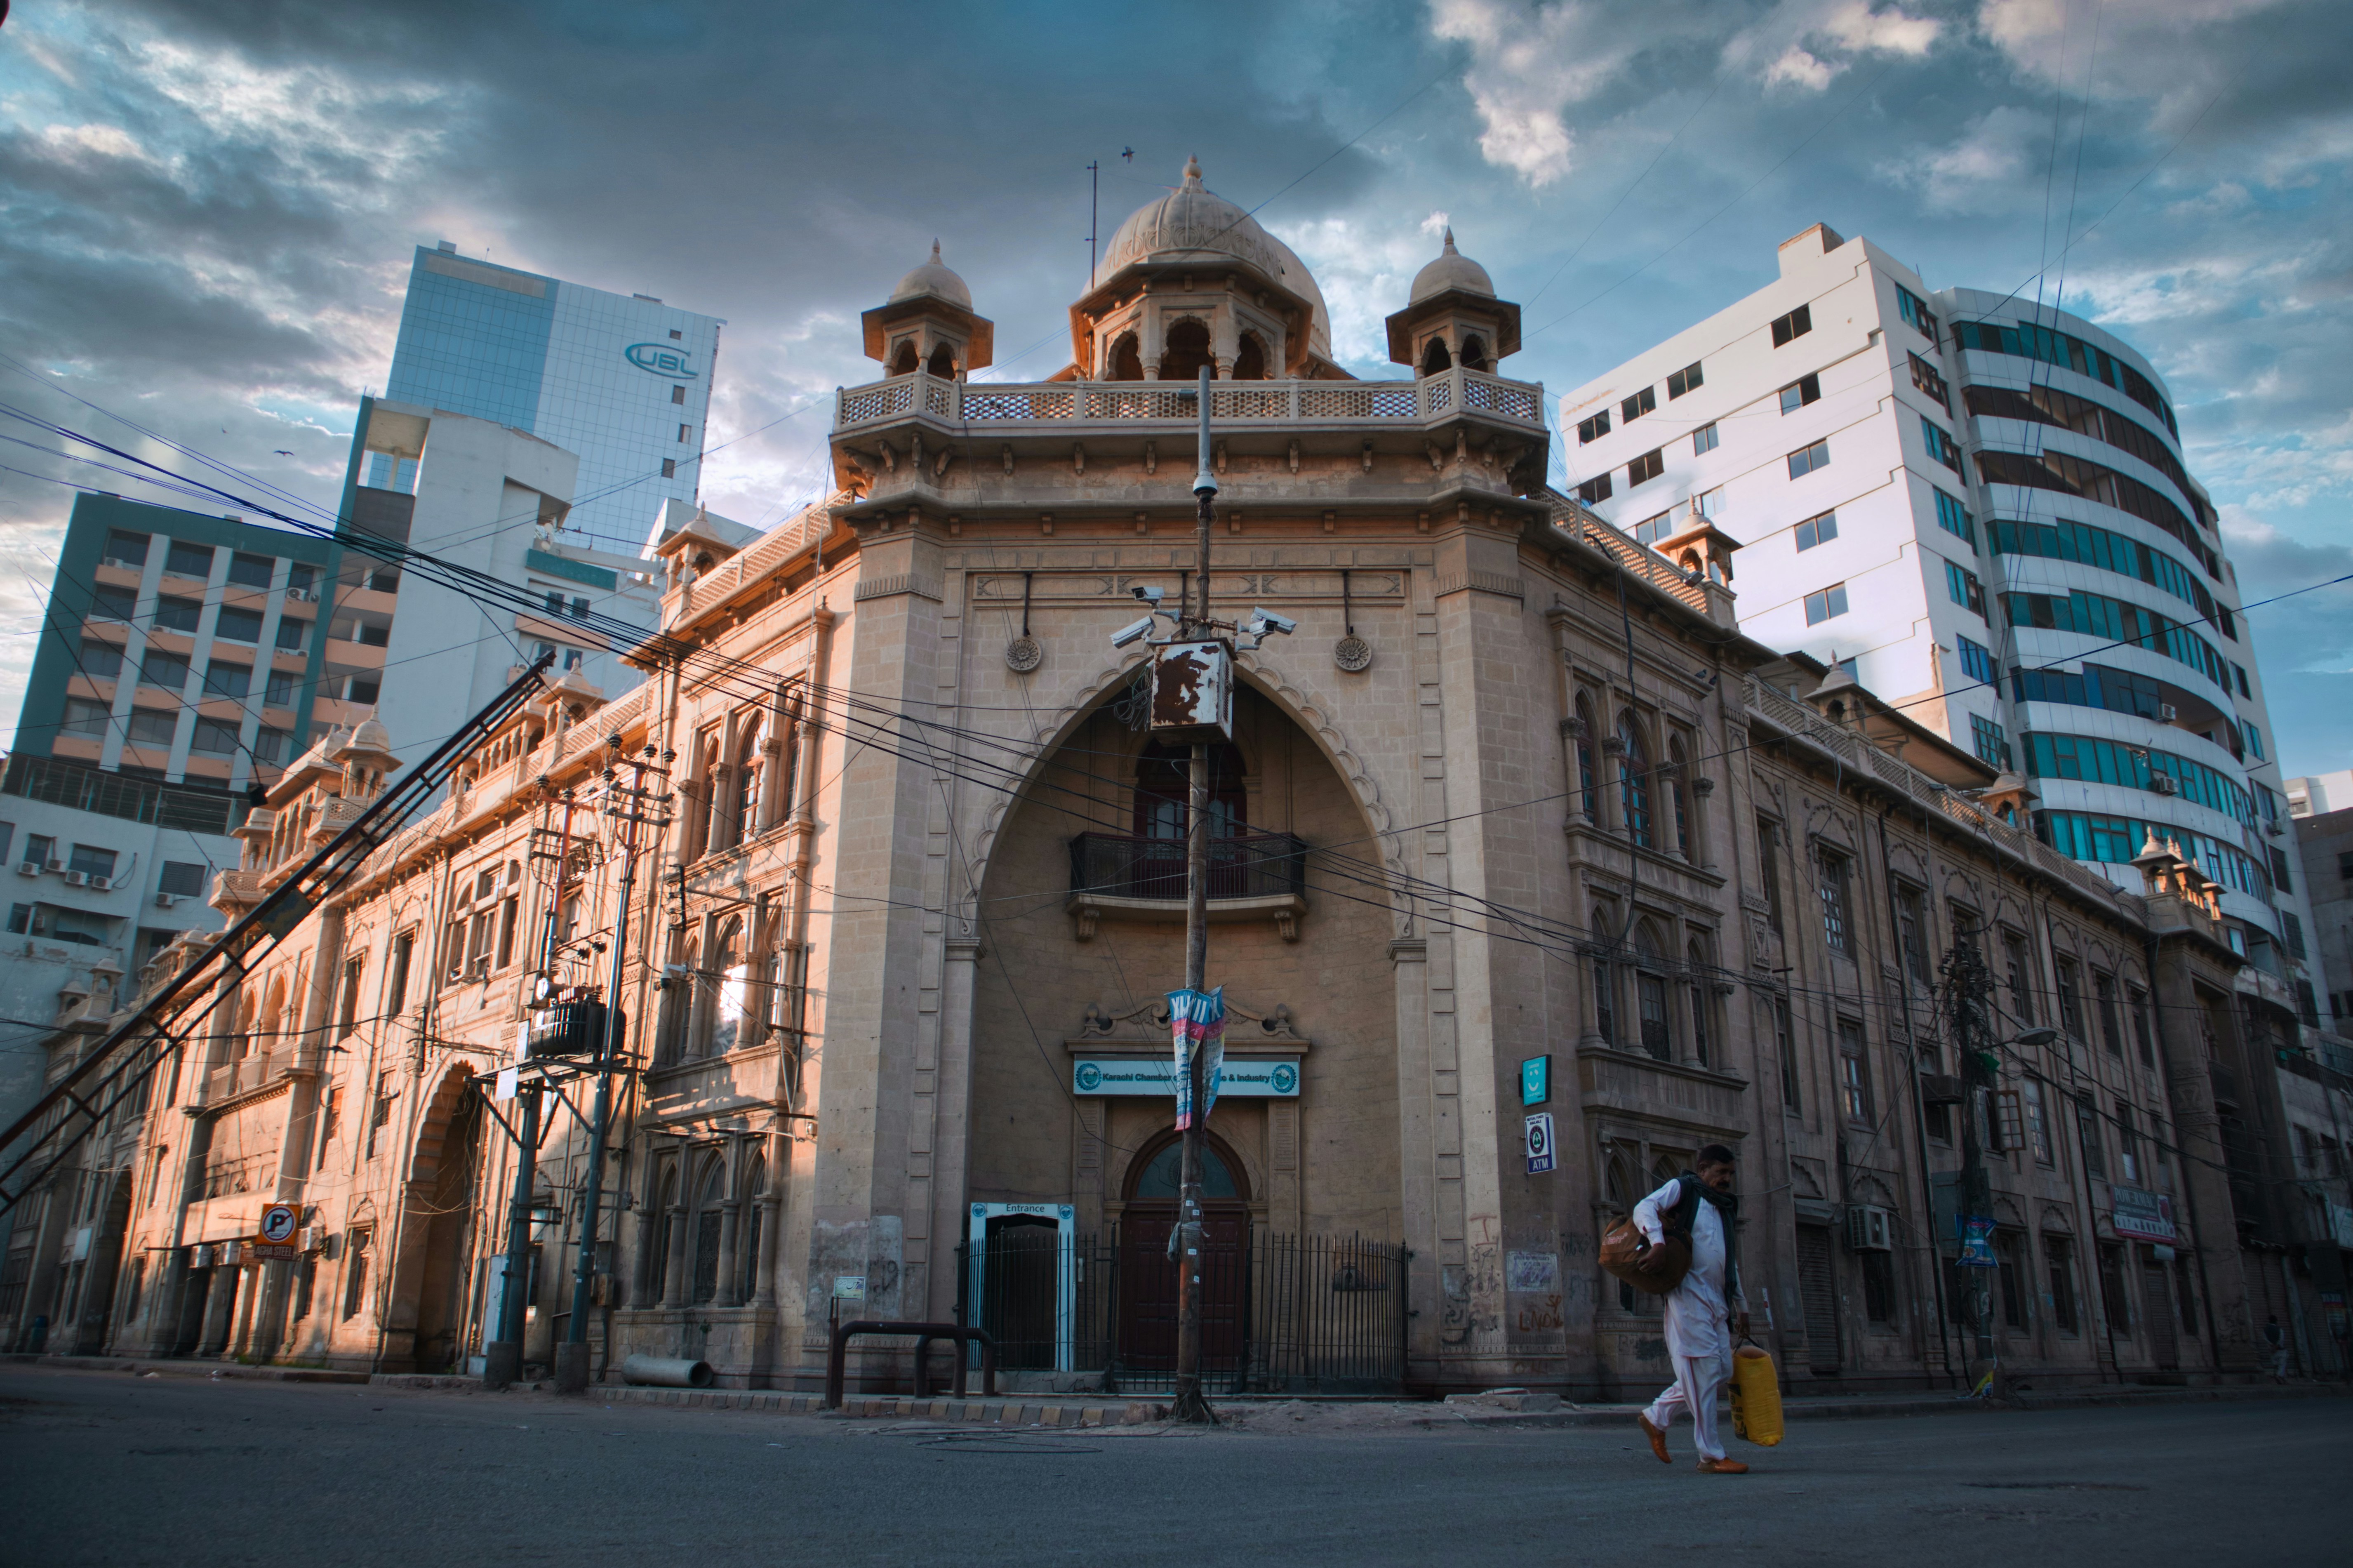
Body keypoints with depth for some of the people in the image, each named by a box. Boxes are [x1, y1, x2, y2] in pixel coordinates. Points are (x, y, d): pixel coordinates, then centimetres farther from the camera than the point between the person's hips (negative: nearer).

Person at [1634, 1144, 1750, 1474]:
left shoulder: (1725, 1207, 25)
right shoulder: (1683, 1188, 4)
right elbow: (1644, 1208, -12)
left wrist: (1742, 1305, 26)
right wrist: (1658, 1242, -29)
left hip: (1717, 1300, 8)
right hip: (1689, 1294, -8)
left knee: (1722, 1372, 5)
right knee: (1704, 1371, -9)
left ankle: (1656, 1417, 19)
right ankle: (1711, 1455, -4)